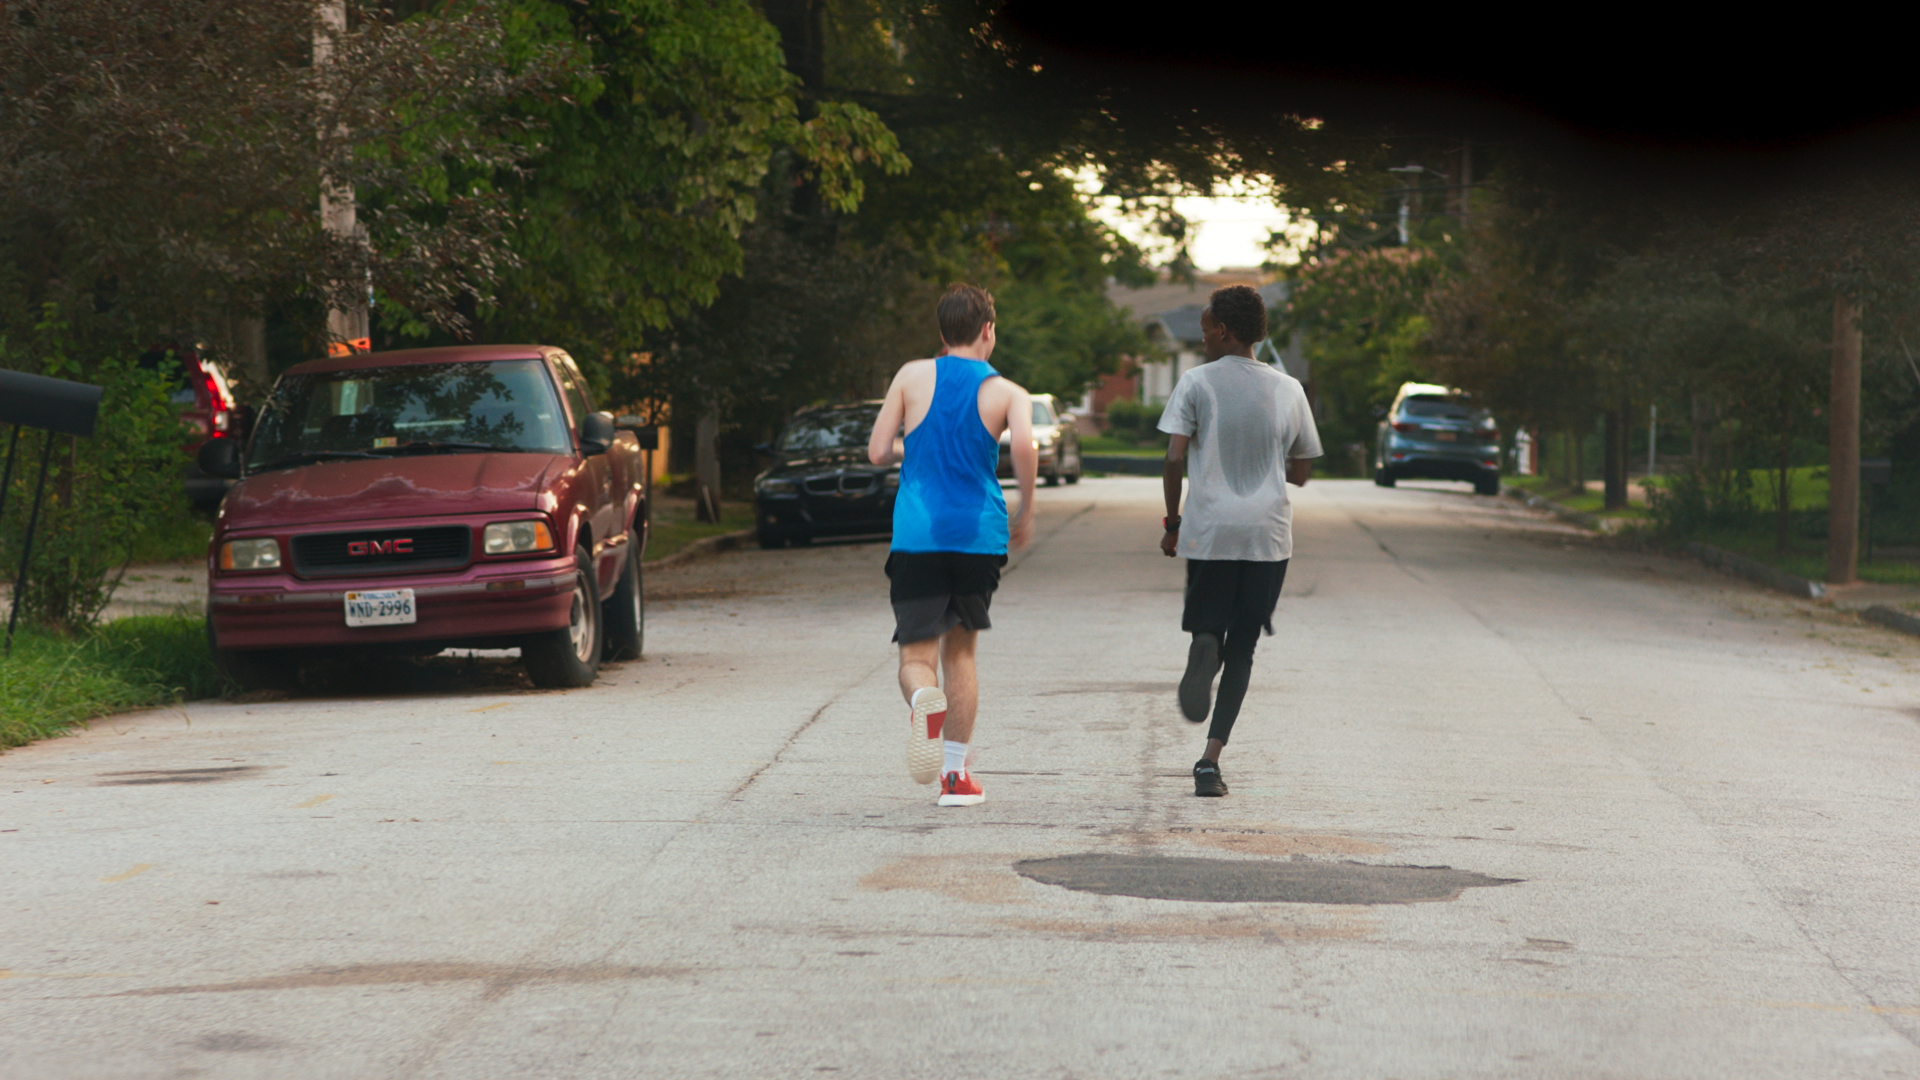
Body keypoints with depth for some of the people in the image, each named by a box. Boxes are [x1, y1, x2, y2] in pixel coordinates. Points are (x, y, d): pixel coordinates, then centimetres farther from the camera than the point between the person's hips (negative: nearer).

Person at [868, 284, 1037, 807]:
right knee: (960, 649, 17)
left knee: (917, 654, 1)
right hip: (979, 535, 1)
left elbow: (877, 451, 4)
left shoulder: (913, 376, 6)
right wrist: (1026, 513, -2)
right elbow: (1024, 447, -16)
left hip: (917, 535, -1)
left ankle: (925, 699, -36)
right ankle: (956, 774, 15)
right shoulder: (1007, 392, 3)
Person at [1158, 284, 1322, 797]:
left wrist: (1171, 520, 2)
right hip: (1268, 533, 2)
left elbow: (1175, 458, -10)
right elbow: (1301, 472, 12)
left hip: (1208, 529, -2)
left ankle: (1204, 648, -28)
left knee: (1209, 629, 12)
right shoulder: (1288, 389, 6)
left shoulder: (1197, 383, -2)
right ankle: (1211, 758, -3)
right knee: (1242, 648, 7)